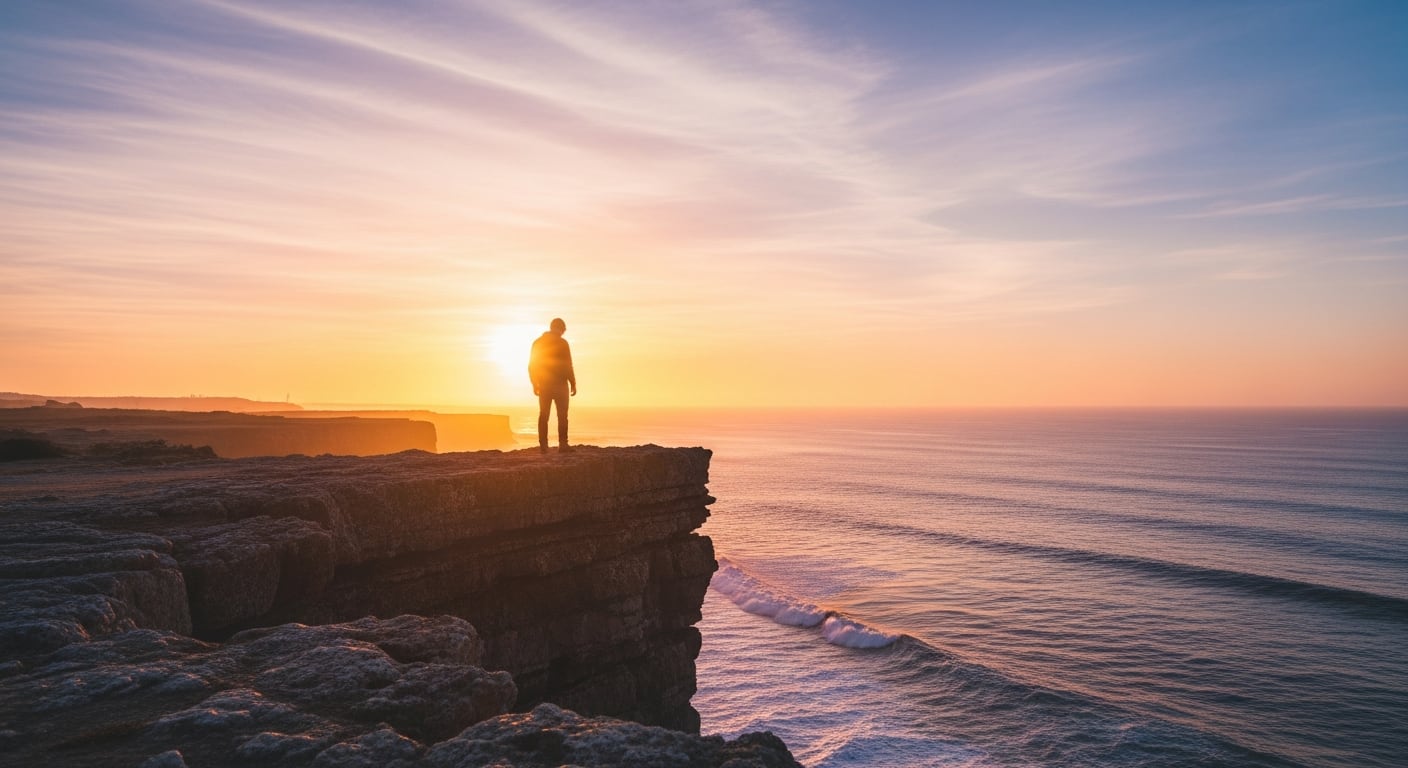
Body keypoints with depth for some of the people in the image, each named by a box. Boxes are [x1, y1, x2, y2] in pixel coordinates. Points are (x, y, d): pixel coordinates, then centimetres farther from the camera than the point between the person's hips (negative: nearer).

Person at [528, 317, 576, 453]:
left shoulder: (537, 342, 8)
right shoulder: (562, 343, -8)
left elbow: (532, 365, 9)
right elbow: (567, 366, -11)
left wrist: (535, 384, 16)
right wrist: (573, 384, -5)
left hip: (544, 385, 4)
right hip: (560, 384, -4)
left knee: (543, 415, 7)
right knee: (562, 415, 0)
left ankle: (543, 445, 4)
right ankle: (562, 444, -4)